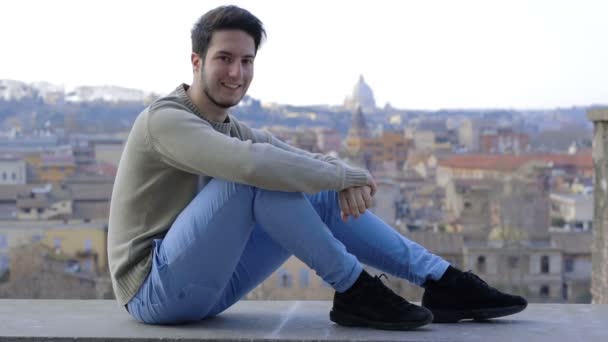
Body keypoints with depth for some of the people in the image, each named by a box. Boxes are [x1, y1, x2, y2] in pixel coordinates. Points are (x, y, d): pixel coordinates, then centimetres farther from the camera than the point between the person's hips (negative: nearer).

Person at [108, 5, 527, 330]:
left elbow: (312, 160, 8)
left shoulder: (237, 131, 11)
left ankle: (443, 283, 0)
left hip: (206, 288, 8)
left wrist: (345, 177, -17)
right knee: (256, 173, -27)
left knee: (323, 195, 3)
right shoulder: (166, 120, -17)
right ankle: (354, 292, -18)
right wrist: (347, 176, -23)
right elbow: (254, 163, -35)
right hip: (155, 290, -8)